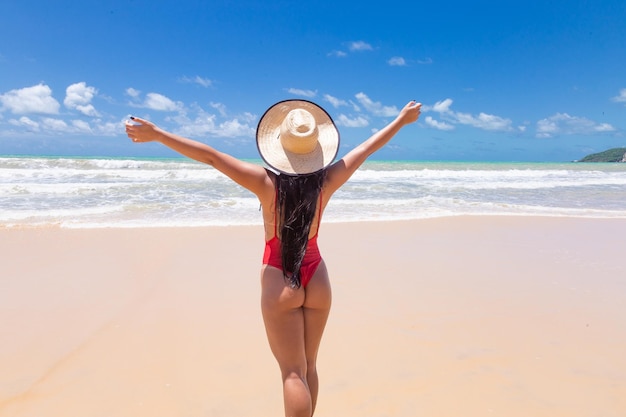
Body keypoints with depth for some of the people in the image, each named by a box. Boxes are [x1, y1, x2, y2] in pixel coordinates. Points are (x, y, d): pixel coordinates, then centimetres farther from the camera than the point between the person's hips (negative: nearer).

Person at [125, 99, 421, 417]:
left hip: (280, 283, -3)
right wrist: (402, 119, 13)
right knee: (308, 368, 20)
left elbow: (210, 156, -18)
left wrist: (156, 134, -11)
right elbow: (367, 148, 1)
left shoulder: (267, 183, -18)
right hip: (316, 280, 3)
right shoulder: (325, 182, -10)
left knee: (293, 373, 6)